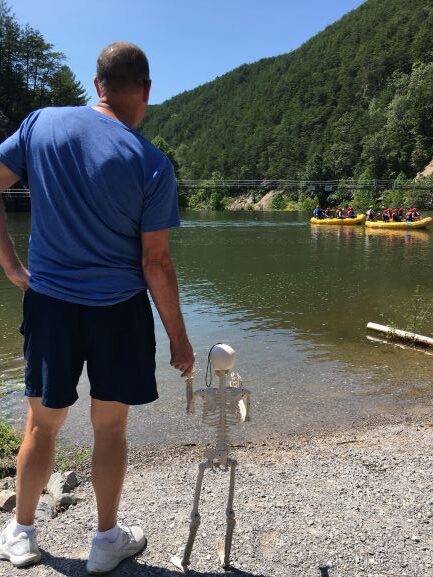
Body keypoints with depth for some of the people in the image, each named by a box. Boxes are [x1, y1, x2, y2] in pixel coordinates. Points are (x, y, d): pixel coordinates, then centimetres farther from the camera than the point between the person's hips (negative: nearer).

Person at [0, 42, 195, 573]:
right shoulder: (152, 165, -10)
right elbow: (155, 264, -10)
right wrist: (178, 339, -1)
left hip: (48, 301, 2)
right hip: (118, 310, -2)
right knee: (109, 427, 13)